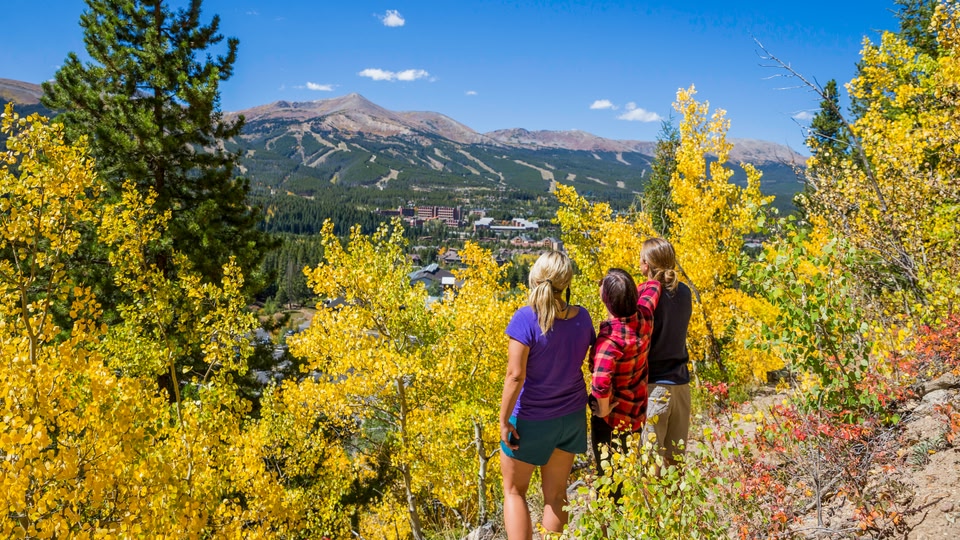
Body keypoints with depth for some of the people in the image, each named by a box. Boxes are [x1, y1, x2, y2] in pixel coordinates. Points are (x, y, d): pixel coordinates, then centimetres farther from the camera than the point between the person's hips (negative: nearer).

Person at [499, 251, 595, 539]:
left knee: (514, 491, 15)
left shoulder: (526, 318, -23)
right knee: (555, 494, 17)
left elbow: (515, 376, -23)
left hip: (531, 419, -4)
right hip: (572, 416, 5)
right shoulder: (582, 317, -7)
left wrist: (504, 420, -15)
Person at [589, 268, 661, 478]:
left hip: (612, 420, -7)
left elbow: (601, 383, -42)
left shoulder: (611, 335, -31)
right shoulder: (644, 316, -11)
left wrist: (603, 409, -25)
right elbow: (652, 285, 11)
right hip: (637, 414, 7)